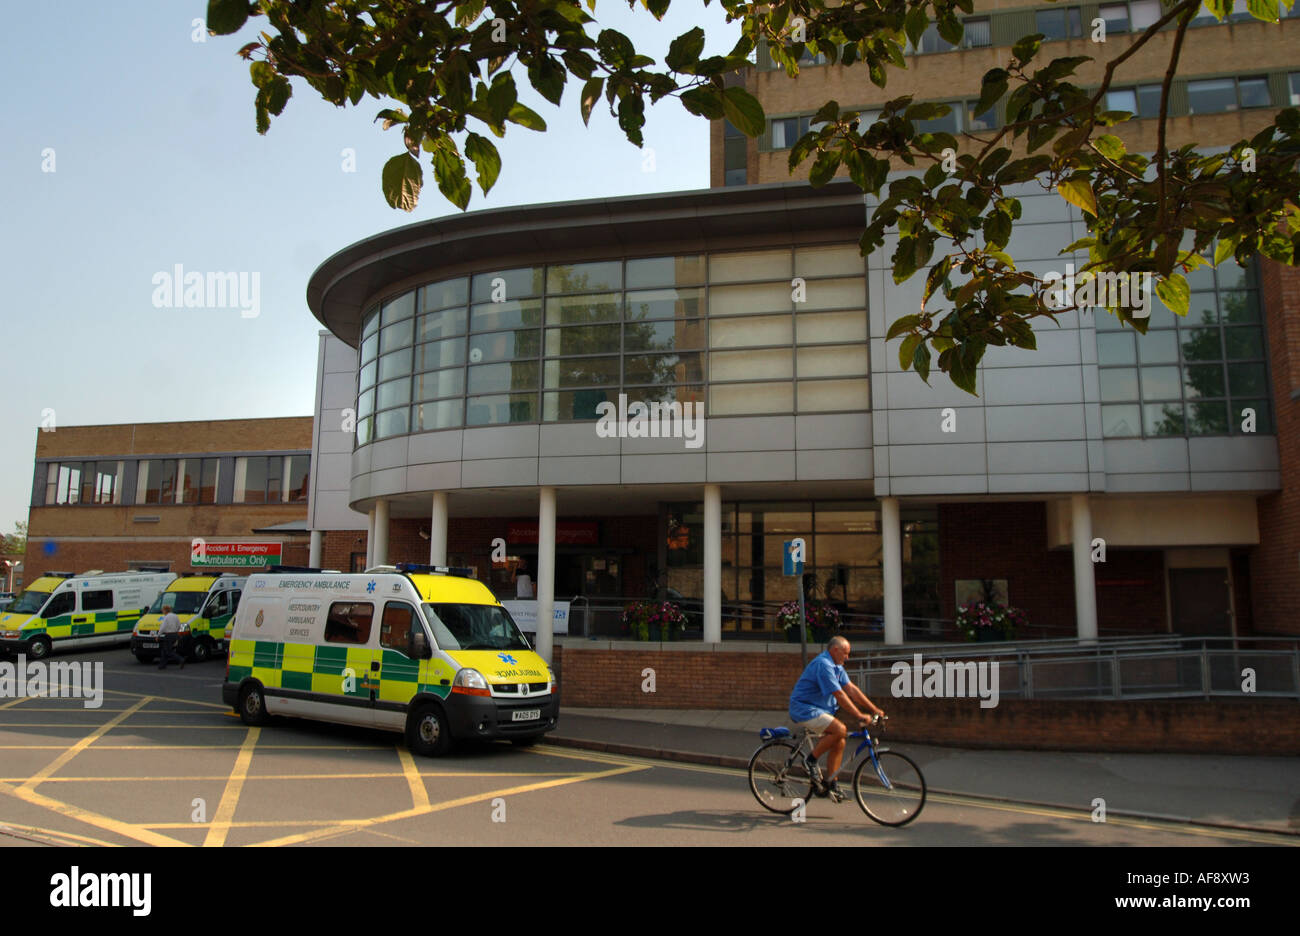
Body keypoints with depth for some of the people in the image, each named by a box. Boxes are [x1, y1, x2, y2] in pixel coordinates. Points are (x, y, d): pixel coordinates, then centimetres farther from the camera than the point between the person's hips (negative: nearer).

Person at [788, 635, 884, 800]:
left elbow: (851, 689, 10)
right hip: (804, 710, -10)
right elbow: (839, 695, -24)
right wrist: (859, 716, -23)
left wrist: (874, 709, 5)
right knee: (840, 729, -25)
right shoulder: (823, 664, -21)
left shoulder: (836, 666, 11)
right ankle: (811, 760, -10)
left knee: (839, 743, 3)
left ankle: (831, 785, 11)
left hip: (822, 709, 10)